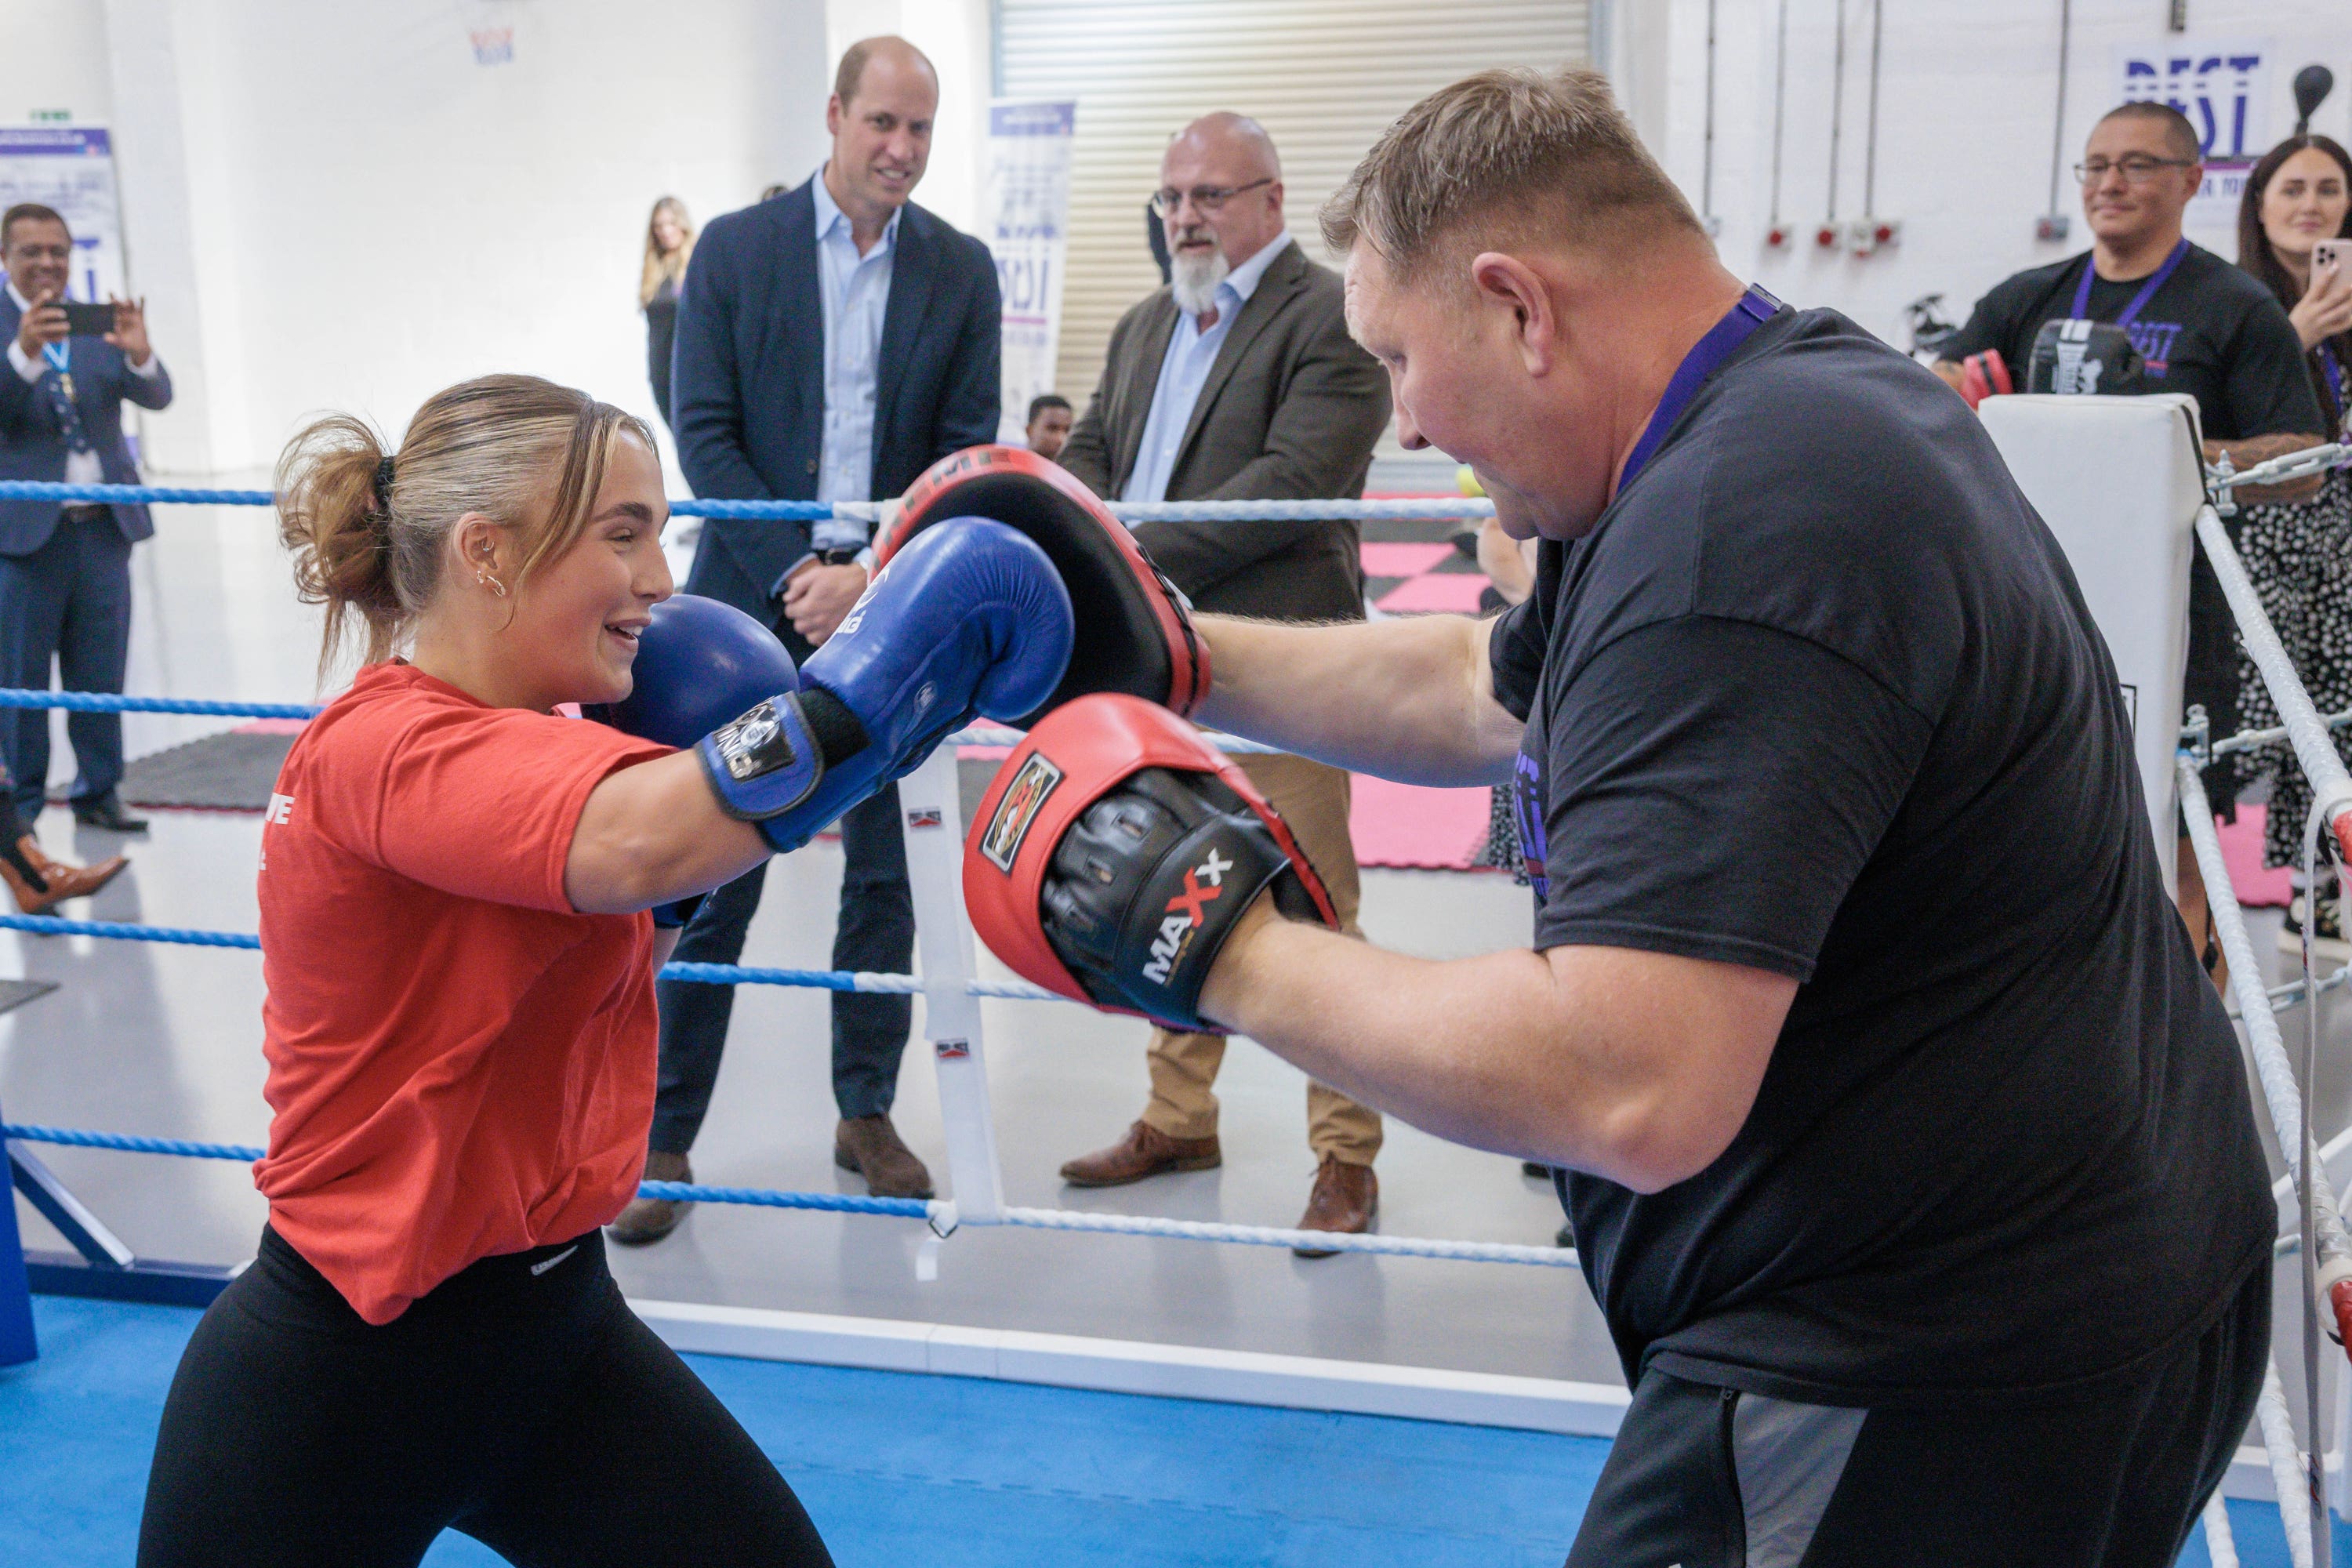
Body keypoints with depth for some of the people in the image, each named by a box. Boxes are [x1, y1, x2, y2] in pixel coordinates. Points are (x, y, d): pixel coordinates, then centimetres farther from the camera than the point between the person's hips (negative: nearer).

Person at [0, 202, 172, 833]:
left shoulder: (96, 325, 8)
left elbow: (157, 397, -3)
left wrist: (139, 354, -25)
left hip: (104, 526, 3)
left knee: (101, 674, 9)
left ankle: (99, 792, 19)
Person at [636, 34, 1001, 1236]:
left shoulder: (961, 271, 5)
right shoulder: (735, 249, 1)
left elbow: (967, 452, 2)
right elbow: (704, 434, -3)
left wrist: (875, 577, -11)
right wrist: (793, 575, -11)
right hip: (756, 598, -2)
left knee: (884, 873, 9)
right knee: (715, 878, -1)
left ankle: (867, 1114, 24)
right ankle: (664, 1139, 10)